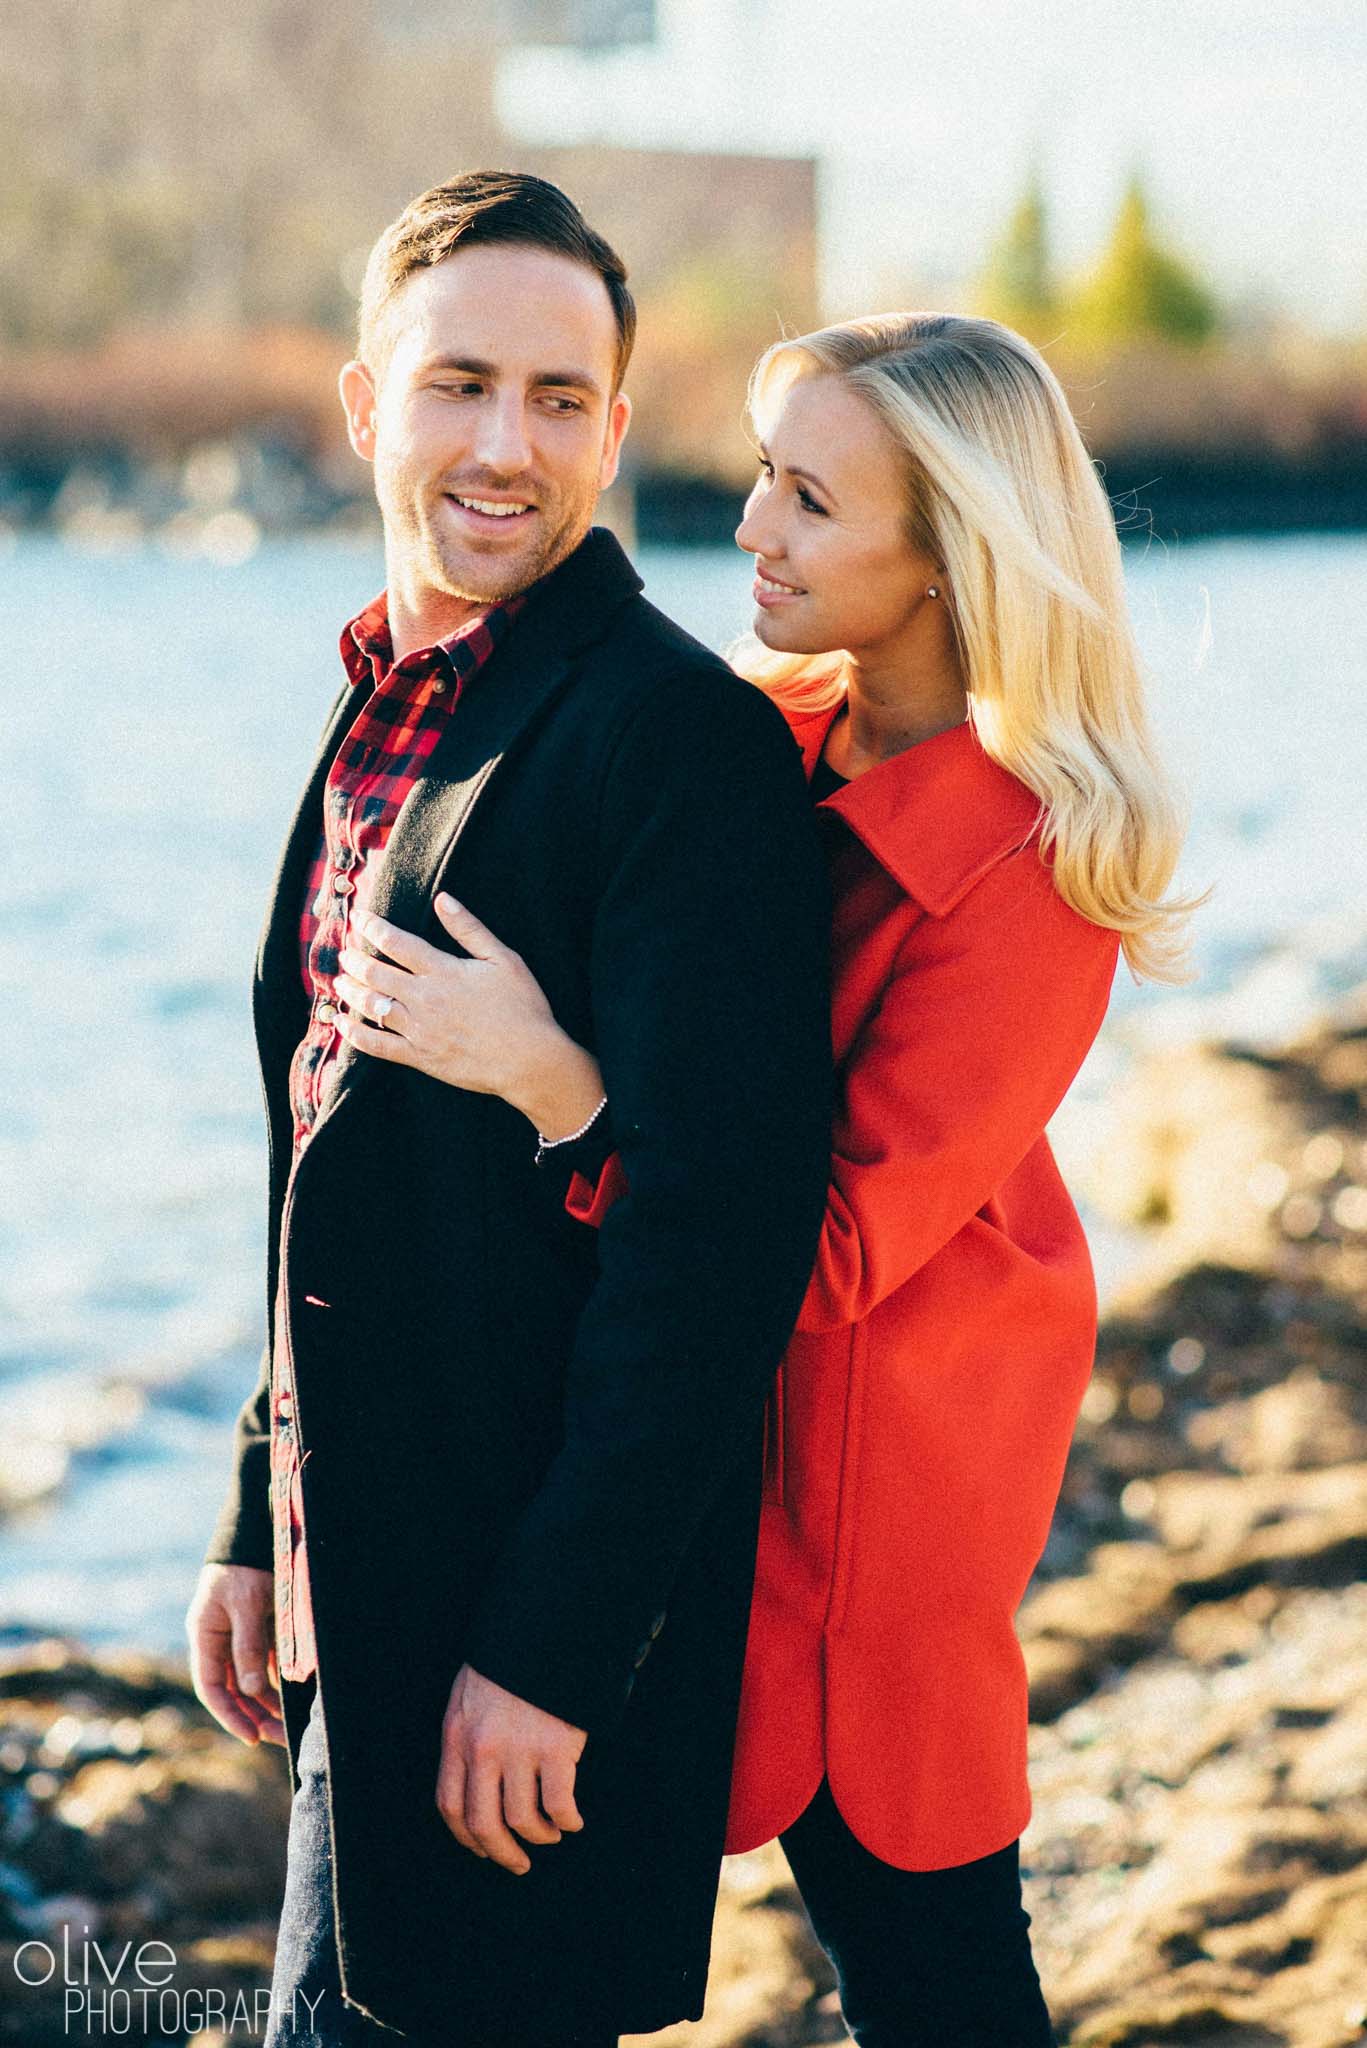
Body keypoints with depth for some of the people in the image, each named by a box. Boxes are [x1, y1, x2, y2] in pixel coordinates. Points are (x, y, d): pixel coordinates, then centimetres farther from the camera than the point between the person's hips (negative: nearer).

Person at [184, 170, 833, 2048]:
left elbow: (715, 1238, -21)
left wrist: (551, 1648, -21)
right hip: (370, 1576, 9)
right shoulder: (381, 715, 12)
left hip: (552, 1605, -9)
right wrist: (262, 1527, 16)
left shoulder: (686, 739, -16)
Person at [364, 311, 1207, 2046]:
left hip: (876, 1465, -7)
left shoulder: (1030, 872, -23)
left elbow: (830, 1248, -24)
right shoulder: (772, 734, -1)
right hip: (743, 1416, 7)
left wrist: (545, 1071, -29)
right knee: (861, 1901, 20)